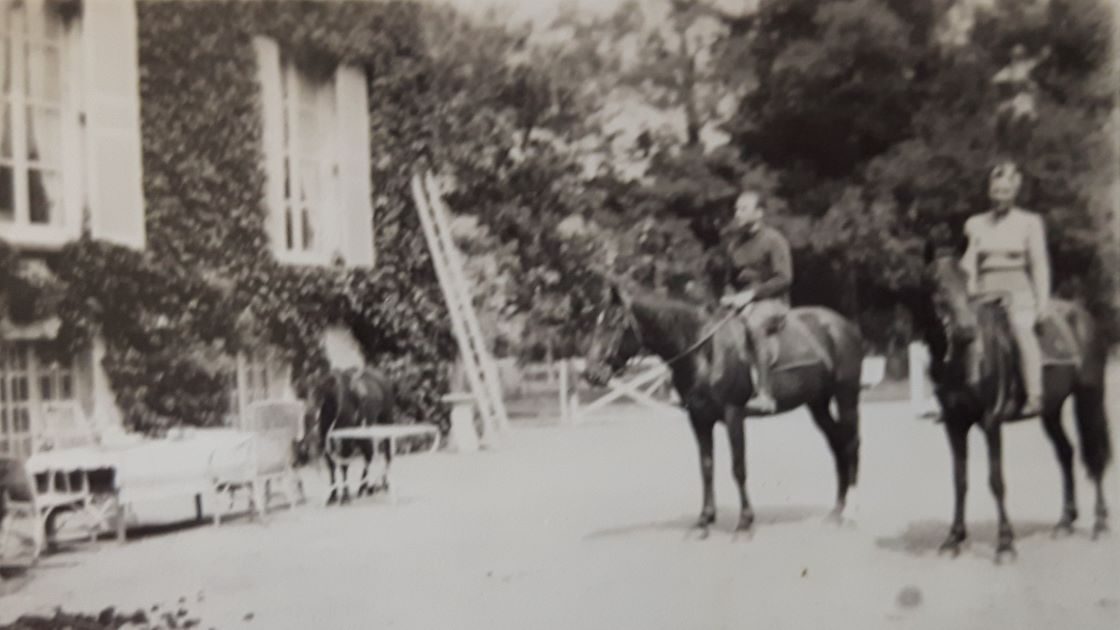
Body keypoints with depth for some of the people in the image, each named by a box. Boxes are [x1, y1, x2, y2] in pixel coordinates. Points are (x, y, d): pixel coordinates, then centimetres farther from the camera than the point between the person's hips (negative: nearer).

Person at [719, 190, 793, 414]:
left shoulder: (773, 240, -5)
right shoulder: (735, 243, 16)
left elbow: (783, 279, -12)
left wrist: (752, 294, -19)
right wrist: (730, 297, 4)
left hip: (771, 302, -8)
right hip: (742, 301, 8)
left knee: (755, 323, -40)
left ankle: (764, 394, -43)